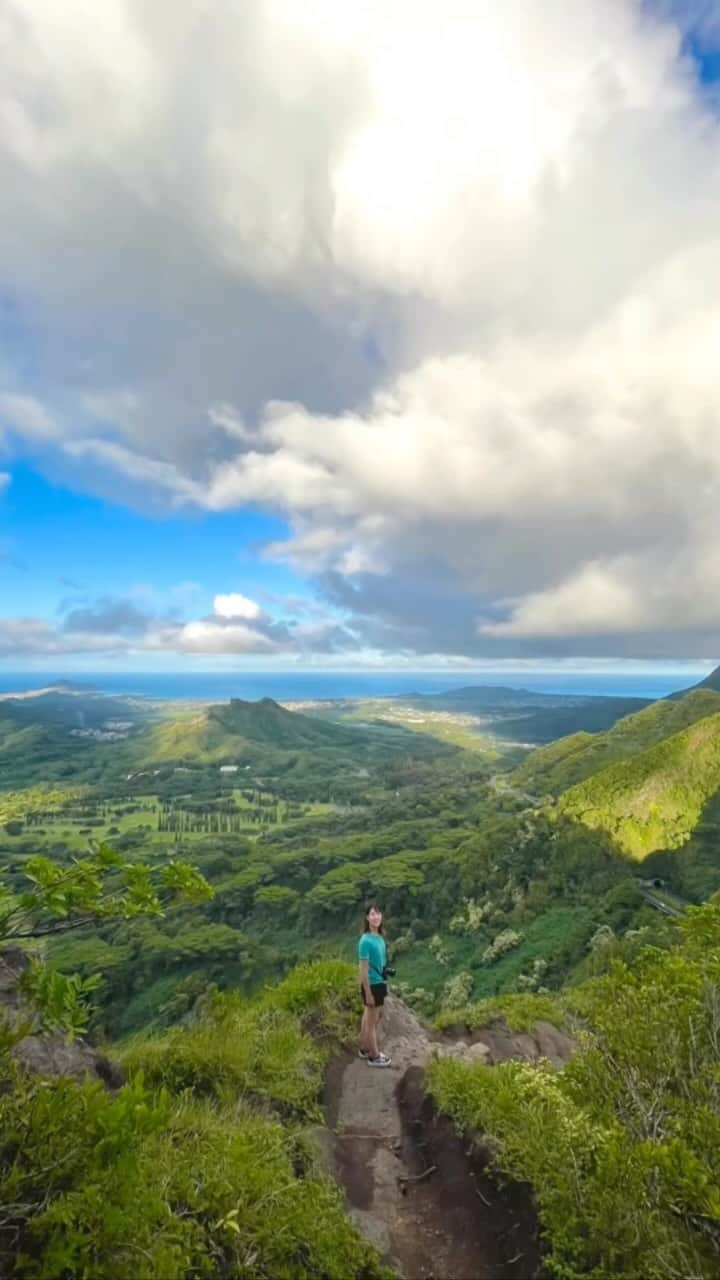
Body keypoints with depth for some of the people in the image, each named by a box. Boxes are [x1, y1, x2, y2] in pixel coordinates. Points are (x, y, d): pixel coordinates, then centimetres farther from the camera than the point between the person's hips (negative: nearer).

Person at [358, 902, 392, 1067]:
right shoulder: (366, 941, -26)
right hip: (372, 985, -7)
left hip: (379, 983, 7)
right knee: (372, 1020, 10)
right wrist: (368, 993, -17)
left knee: (369, 1017, 22)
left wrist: (384, 981, 15)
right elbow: (363, 970, -21)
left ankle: (365, 1049, 40)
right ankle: (374, 1057, 28)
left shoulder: (379, 937, -2)